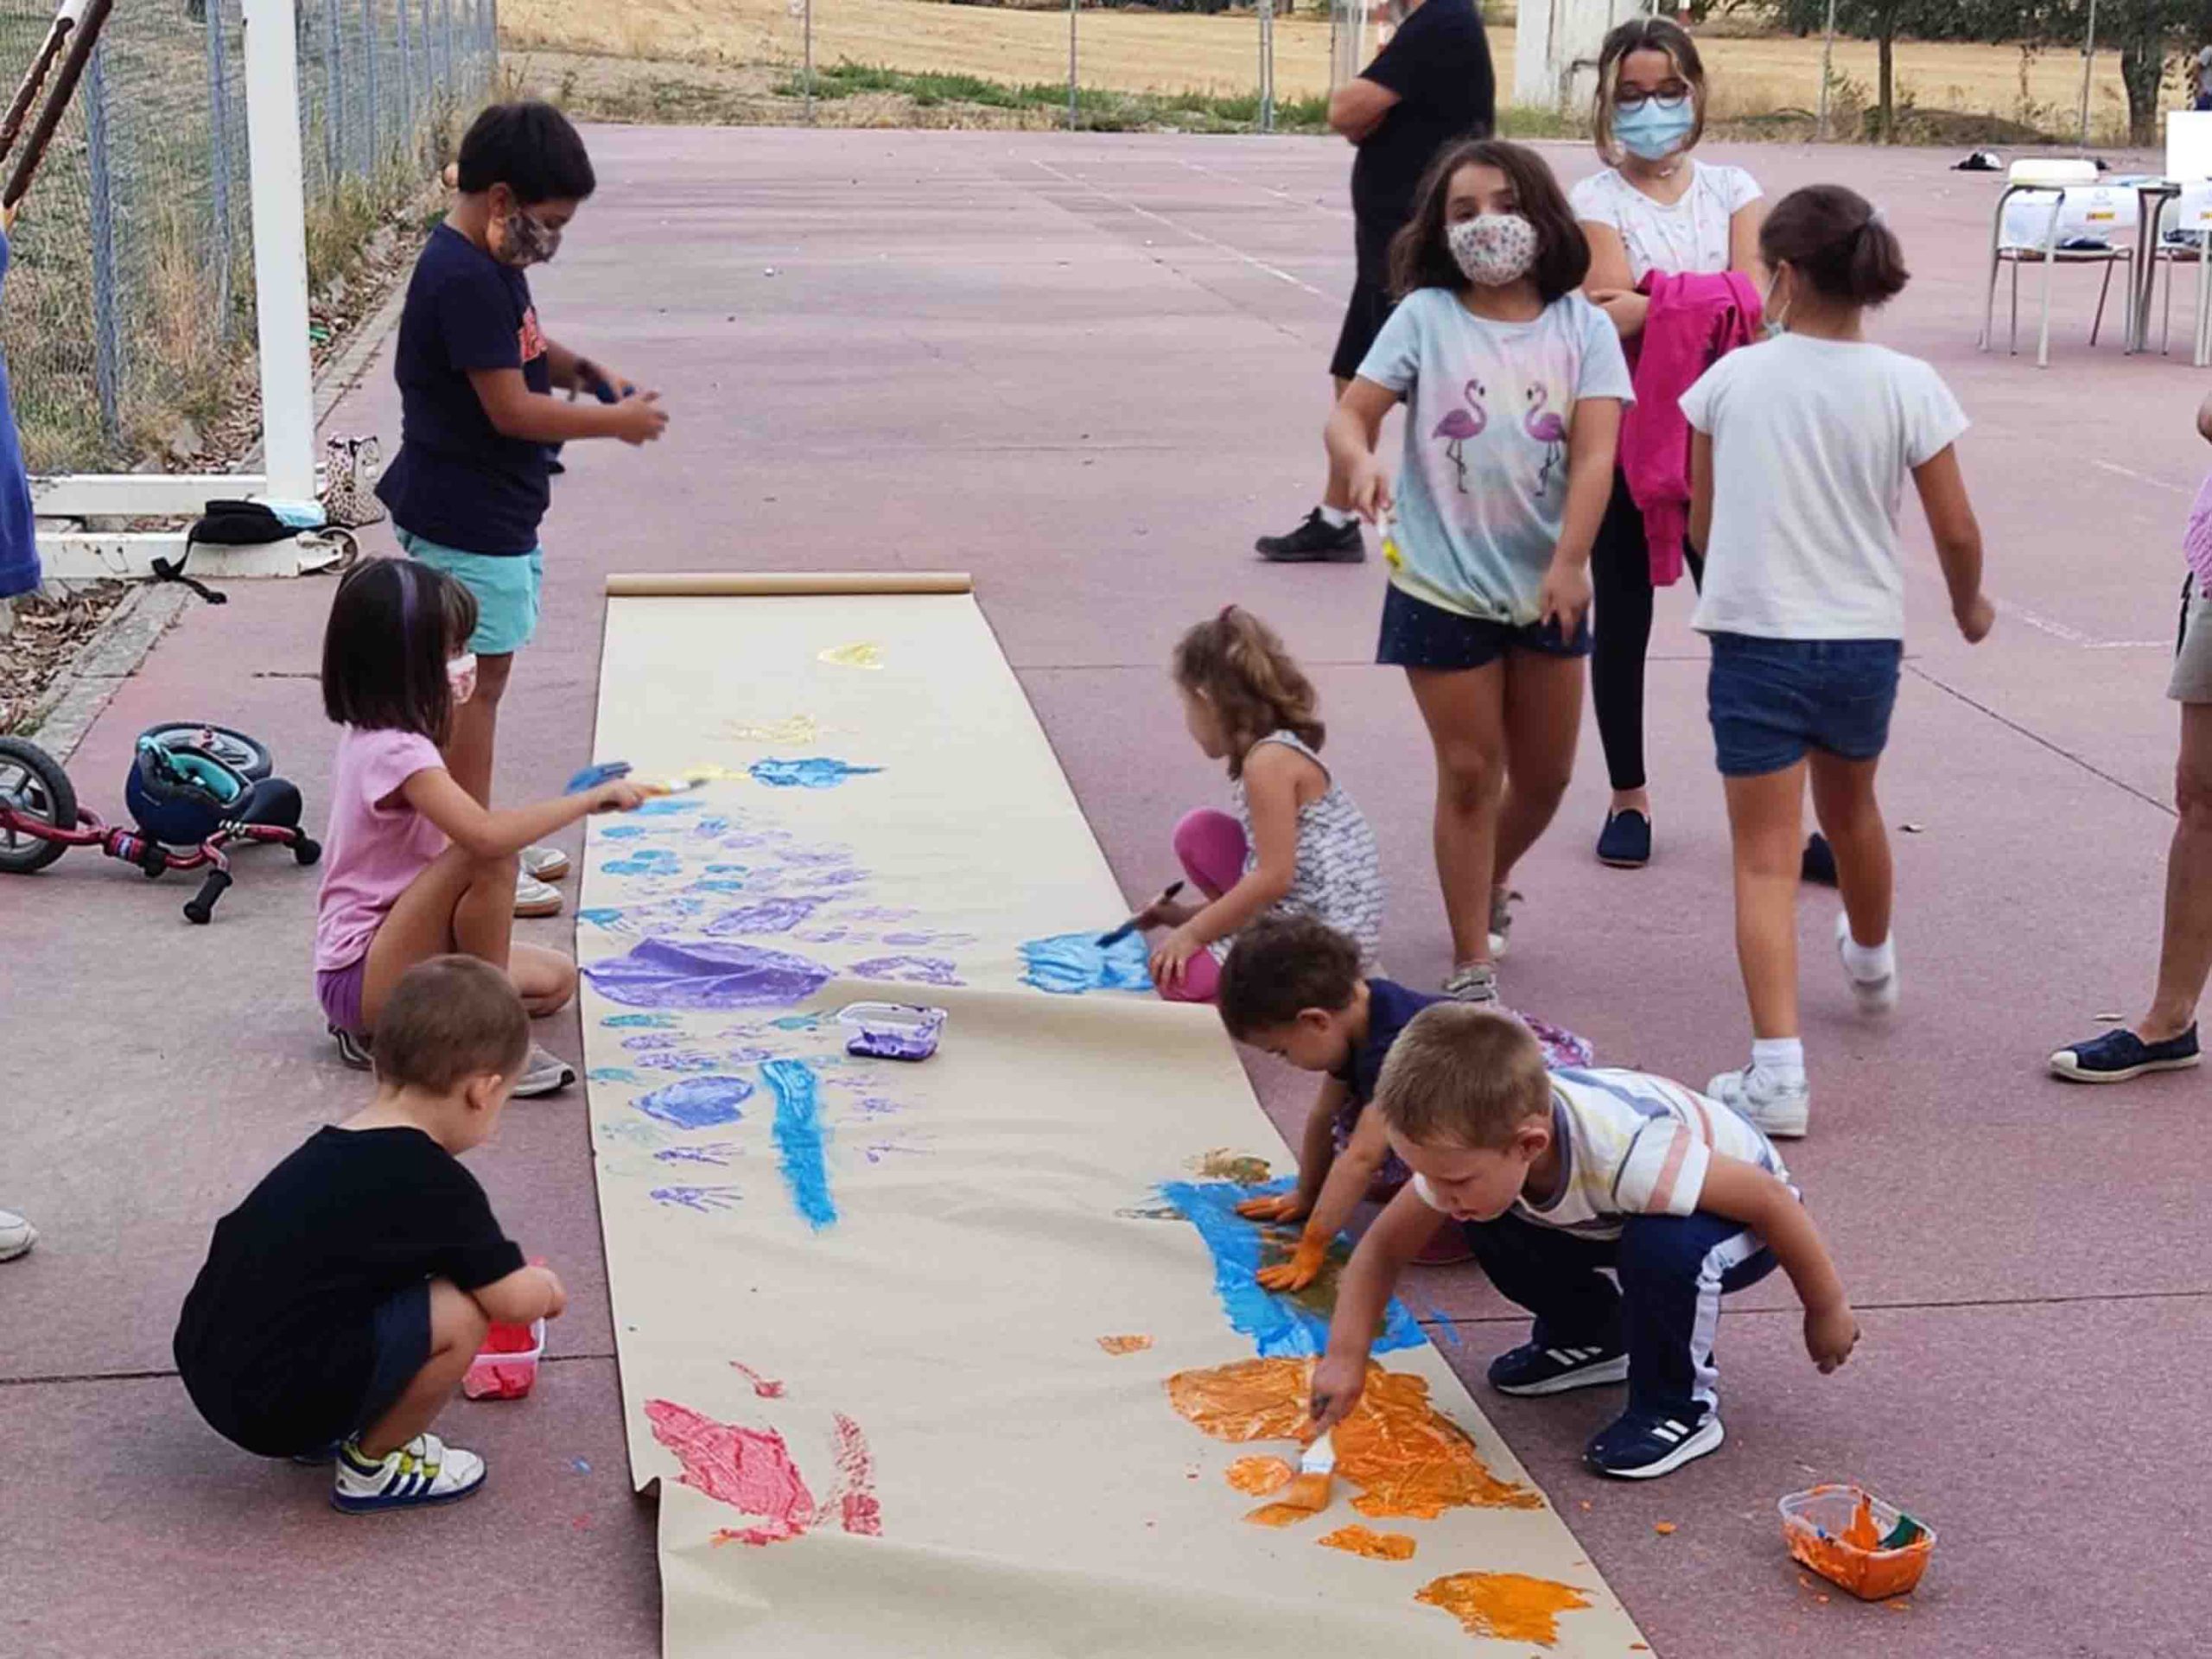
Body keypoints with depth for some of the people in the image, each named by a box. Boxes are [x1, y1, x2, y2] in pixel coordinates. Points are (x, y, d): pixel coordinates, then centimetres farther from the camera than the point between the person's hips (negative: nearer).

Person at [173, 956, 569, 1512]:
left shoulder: (330, 1149, 13)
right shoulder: (434, 1183, -14)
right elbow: (515, 1301, -8)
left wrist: (516, 1277, 36)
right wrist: (544, 1285, 16)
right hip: (280, 1404, -10)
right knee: (462, 1314, -12)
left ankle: (324, 1433, 18)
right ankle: (373, 1467, 6)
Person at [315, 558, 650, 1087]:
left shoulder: (372, 733, 6)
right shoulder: (397, 752, -24)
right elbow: (487, 835, -40)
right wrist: (590, 799, -31)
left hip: (387, 952, 11)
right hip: (361, 978, -11)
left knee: (556, 979, 12)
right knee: (490, 858, -30)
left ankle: (384, 1031, 7)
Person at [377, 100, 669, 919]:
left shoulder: (492, 264, 9)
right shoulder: (463, 279, -23)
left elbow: (522, 344, 27)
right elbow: (511, 408, -24)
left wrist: (581, 368, 7)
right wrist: (616, 422, -15)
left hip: (493, 511, 10)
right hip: (465, 520, -10)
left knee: (478, 678, 17)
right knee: (474, 681, -2)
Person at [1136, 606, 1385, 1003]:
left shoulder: (1269, 761, -16)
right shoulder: (1281, 753, 15)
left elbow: (1274, 877, -21)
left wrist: (1193, 933, -12)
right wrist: (1185, 916, 25)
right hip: (1299, 915, 10)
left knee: (1177, 977, -16)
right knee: (1197, 832, 10)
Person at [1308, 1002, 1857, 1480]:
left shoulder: (1624, 1154, -43)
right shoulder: (1475, 1142, -25)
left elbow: (1771, 1198, -31)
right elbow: (1383, 1247, -13)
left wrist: (1827, 1311, -18)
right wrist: (1345, 1356, -26)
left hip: (1737, 1222, -6)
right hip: (1621, 1216, 6)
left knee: (1665, 1244, -38)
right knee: (1485, 1221, -14)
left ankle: (1679, 1409, -11)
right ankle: (1589, 1337, 13)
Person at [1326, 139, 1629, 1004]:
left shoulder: (1581, 326, -3)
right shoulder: (1425, 317, -4)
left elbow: (1594, 451, -11)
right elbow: (1351, 412, -10)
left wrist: (1571, 561, -21)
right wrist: (1360, 461, -33)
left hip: (1547, 586, 2)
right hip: (1444, 586, -2)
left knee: (1545, 774, 14)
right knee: (1470, 771, 1)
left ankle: (1488, 887, 43)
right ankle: (1472, 963, 11)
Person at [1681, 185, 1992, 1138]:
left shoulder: (1732, 379, -6)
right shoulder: (1908, 388, -7)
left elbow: (1701, 526, 5)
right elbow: (1957, 532, -3)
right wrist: (1969, 605, 18)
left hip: (1754, 638, -2)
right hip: (1865, 640, 2)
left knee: (1767, 857, -2)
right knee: (1850, 810, 29)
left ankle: (1778, 1069, -15)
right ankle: (1872, 962, 57)